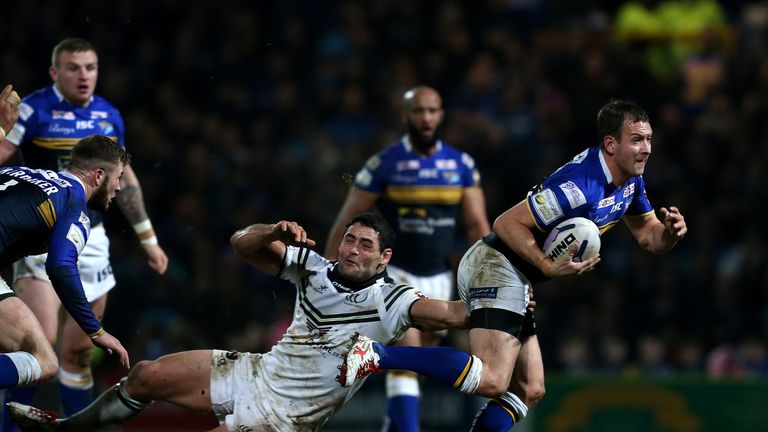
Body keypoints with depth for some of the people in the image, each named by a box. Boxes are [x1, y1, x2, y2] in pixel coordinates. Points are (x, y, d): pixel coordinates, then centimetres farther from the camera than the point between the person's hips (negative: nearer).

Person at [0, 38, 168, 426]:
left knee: (79, 351, 7)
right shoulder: (34, 110, -9)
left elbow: (124, 179, 19)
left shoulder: (108, 116, 8)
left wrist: (148, 237, 22)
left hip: (90, 240, 5)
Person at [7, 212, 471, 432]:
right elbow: (242, 243, 0)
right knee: (148, 376, 4)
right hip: (255, 372, 6)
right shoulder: (315, 267, -1)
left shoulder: (389, 300, -18)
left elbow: (455, 313, -32)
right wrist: (275, 232, -20)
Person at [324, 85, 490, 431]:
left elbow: (477, 225, 3)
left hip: (438, 278, 4)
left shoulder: (461, 166, 2)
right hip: (395, 273, -4)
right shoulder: (384, 164, -9)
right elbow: (347, 221, -4)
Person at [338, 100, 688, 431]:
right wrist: (549, 267, -29)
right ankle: (376, 355, -26)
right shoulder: (580, 185, -22)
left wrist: (669, 232, -6)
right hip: (498, 266, -10)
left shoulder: (630, 180, 7)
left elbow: (649, 238, 17)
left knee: (530, 390, 8)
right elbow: (508, 223, -20)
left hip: (514, 278, 10)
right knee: (491, 381, -25)